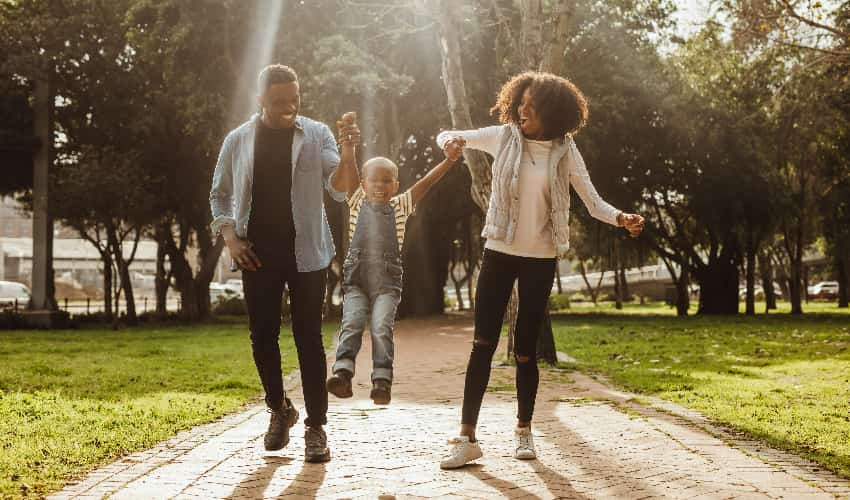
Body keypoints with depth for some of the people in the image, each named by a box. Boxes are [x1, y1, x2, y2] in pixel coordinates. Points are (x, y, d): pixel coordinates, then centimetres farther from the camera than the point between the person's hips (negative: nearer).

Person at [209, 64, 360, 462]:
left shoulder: (316, 135, 0)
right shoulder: (238, 140, 5)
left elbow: (340, 190, -8)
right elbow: (220, 195, 13)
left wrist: (347, 156, -27)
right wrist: (229, 236, -2)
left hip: (305, 252, -2)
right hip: (258, 254, 2)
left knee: (308, 338, -3)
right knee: (263, 336, 6)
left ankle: (316, 427, 2)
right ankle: (279, 410, 28)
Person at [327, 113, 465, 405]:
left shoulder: (400, 207, 11)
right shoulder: (358, 202, 12)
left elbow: (426, 182, 1)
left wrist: (449, 160, -11)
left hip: (387, 282, -1)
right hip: (356, 279, 1)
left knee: (382, 327, -13)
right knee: (351, 323, -14)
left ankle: (382, 381, -14)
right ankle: (343, 373, -22)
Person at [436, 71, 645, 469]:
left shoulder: (564, 152, -2)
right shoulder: (504, 137, -1)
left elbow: (593, 201, -4)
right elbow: (448, 137, 9)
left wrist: (620, 218, -24)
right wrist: (449, 140, -16)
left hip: (540, 258, 0)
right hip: (500, 252, 0)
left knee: (526, 349, 4)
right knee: (483, 342, -4)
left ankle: (523, 431, 22)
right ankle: (467, 437, -2)